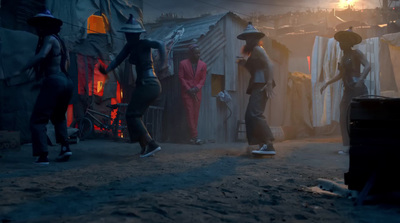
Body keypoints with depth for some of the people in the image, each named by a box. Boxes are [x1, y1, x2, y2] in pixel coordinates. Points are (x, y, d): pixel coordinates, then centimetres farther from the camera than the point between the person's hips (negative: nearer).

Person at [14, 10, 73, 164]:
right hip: (66, 82, 9)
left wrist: (21, 70, -24)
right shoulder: (59, 41, 21)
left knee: (38, 120, -3)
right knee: (58, 117, 26)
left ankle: (42, 156, -13)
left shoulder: (49, 39, -4)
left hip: (54, 82, -9)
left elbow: (41, 56, -22)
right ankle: (65, 146, 12)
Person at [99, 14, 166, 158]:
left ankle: (151, 144, -8)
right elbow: (118, 60, 5)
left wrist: (163, 62, -44)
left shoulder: (144, 44, -11)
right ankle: (146, 146, 20)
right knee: (135, 115, 14)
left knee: (132, 115, -7)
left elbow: (159, 44, -29)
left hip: (148, 85, -9)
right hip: (143, 85, 9)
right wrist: (107, 70, -13)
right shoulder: (129, 46, 11)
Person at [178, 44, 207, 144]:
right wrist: (188, 89, -10)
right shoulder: (183, 63, 0)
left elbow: (203, 79, 4)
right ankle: (195, 136, -10)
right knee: (190, 115, -8)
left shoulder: (203, 65, 6)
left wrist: (196, 88, -11)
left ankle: (192, 136, 9)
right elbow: (181, 77, -2)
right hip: (186, 93, -2)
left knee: (196, 115, 3)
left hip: (197, 93, 3)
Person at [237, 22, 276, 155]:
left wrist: (269, 83, -25)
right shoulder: (253, 51, 27)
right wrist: (245, 64, 16)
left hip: (262, 84, -10)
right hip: (257, 86, 10)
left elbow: (269, 64, -15)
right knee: (250, 116, 7)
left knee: (255, 114, -21)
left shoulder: (257, 49, -2)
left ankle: (269, 145, -25)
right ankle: (263, 145, 6)